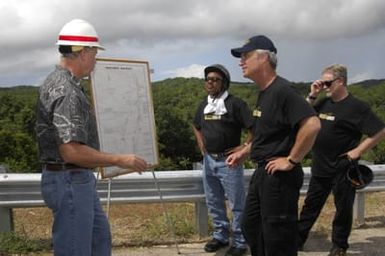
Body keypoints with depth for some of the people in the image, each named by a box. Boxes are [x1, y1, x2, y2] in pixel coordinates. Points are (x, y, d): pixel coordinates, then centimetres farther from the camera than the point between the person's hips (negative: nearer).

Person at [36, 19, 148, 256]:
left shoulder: (56, 82, 10)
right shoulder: (66, 91, -23)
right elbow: (71, 152, -28)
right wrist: (120, 160, -20)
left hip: (78, 180, 11)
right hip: (70, 181, -11)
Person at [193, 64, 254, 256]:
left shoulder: (235, 103, -12)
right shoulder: (204, 104, 9)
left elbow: (255, 127, -16)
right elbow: (196, 126, 28)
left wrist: (244, 148, -15)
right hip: (208, 161, 7)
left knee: (237, 204, 1)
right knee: (213, 203, 16)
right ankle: (220, 236, 31)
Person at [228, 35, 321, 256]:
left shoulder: (282, 90, -19)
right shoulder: (264, 92, 12)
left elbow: (312, 125, -29)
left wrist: (291, 161, -22)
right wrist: (244, 152, 20)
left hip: (279, 176, -10)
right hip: (263, 172, 10)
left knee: (277, 238, 0)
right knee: (251, 226, 19)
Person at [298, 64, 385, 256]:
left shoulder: (356, 107, -13)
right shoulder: (324, 103, 6)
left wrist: (358, 151, -16)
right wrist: (312, 95, 1)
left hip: (342, 169, -6)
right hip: (320, 168, 7)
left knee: (343, 208, 8)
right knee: (311, 205, 13)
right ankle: (297, 239, 22)